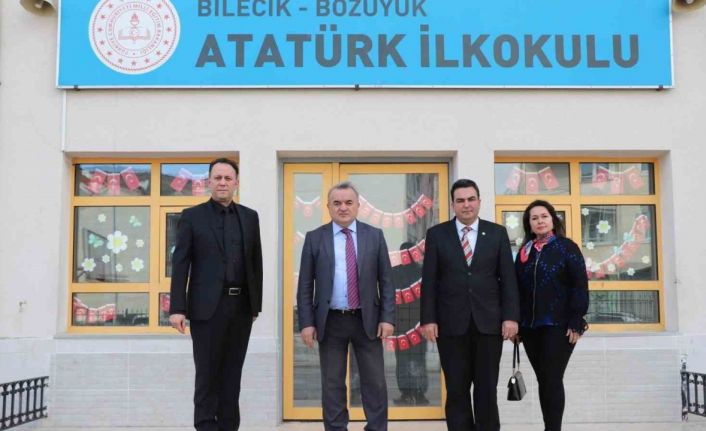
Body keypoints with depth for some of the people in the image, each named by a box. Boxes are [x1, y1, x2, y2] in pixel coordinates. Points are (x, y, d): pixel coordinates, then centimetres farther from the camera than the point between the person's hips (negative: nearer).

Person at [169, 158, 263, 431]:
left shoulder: (249, 217, 11)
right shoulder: (192, 216, 1)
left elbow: (256, 263, 12)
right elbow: (180, 265, -3)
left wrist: (256, 304, 10)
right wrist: (177, 308, -10)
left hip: (241, 306, 3)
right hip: (207, 306, -3)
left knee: (232, 373, 9)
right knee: (207, 373, 2)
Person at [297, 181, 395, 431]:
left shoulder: (374, 236, 4)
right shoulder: (315, 238, 2)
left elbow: (386, 280, 3)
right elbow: (305, 285, 2)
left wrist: (387, 317, -5)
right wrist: (306, 322, -5)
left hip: (367, 320, 0)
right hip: (330, 322, 0)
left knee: (374, 382, 5)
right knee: (332, 384, 7)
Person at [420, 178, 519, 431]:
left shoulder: (497, 233, 7)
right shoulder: (437, 234, 4)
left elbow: (508, 278, 4)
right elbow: (429, 281, 1)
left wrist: (511, 316, -5)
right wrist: (428, 319, -6)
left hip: (489, 322, 1)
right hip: (451, 323, 0)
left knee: (487, 388, 7)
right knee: (456, 389, 6)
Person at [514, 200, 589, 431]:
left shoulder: (566, 247, -1)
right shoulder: (524, 252, 12)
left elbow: (579, 286, -7)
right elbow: (517, 289, 12)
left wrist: (576, 322, -13)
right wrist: (516, 324, 7)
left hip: (558, 326, -5)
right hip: (530, 327, 5)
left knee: (552, 380, -6)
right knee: (543, 381, 9)